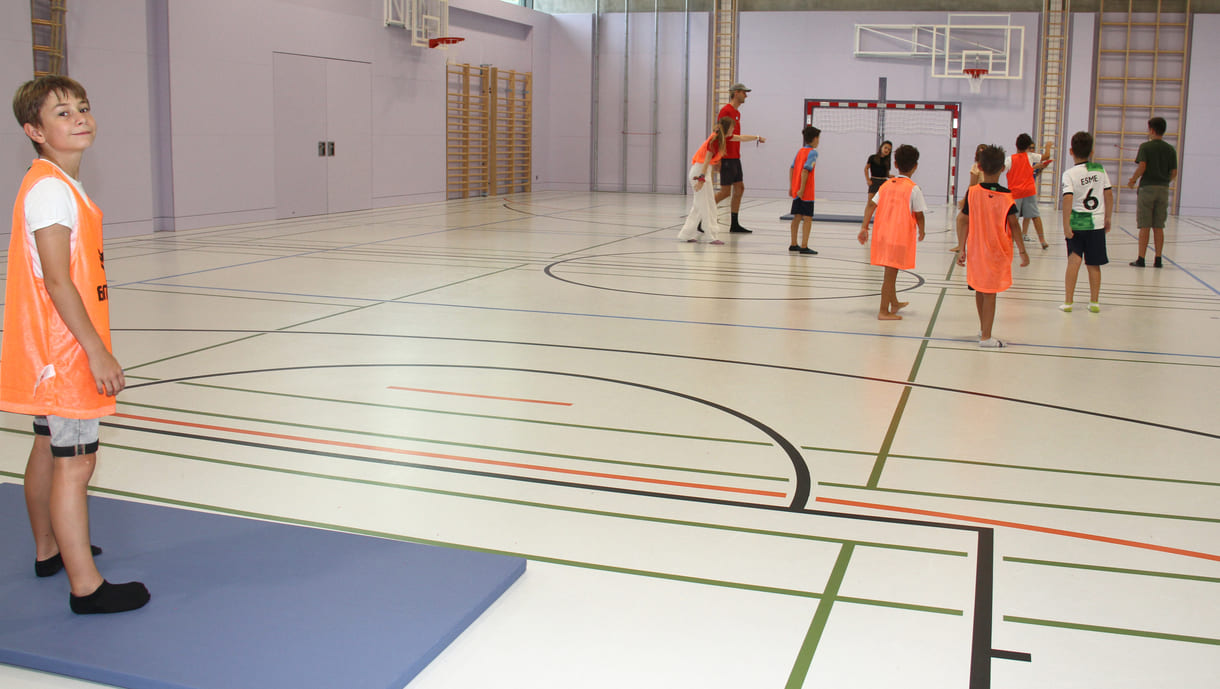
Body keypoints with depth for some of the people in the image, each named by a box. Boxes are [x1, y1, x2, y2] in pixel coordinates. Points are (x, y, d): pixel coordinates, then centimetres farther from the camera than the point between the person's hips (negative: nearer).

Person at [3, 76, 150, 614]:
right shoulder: (50, 189, -18)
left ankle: (48, 550, 35)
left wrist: (91, 348, 21)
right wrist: (97, 351, -21)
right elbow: (58, 281, -22)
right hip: (63, 352, -11)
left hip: (52, 353, 11)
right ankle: (85, 586, -1)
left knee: (48, 449, 20)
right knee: (75, 463, -7)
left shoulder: (59, 185, 13)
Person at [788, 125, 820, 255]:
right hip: (806, 191, -8)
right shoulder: (812, 152, -11)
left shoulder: (800, 151, 12)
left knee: (797, 217, 14)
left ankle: (793, 244, 20)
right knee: (808, 218, -4)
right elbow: (805, 170, -20)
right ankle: (804, 247, -6)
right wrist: (801, 189, -21)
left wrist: (791, 186, 17)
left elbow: (792, 168, 12)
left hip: (796, 190, 8)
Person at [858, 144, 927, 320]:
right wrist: (921, 232, 10)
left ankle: (894, 303, 37)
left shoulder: (886, 185, 7)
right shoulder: (913, 188, -9)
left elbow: (871, 205, 1)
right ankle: (884, 311, 2)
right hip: (901, 235, -6)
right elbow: (919, 214, -6)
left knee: (891, 272, 20)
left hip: (882, 233, 6)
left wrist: (864, 227, 2)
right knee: (890, 273, -2)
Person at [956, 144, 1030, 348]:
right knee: (990, 293, 1)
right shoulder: (1006, 196, -10)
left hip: (976, 250, 2)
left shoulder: (972, 192, -6)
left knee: (979, 290, 17)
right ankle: (986, 337, 3)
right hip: (998, 252, -2)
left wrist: (962, 249, 3)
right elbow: (1013, 226, -7)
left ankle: (983, 327, 34)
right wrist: (1023, 251, 2)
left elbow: (963, 221, -5)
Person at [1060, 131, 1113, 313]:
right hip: (1097, 223, 3)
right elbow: (1109, 194, 6)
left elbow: (1068, 198, -19)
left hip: (1077, 223, -3)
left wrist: (1066, 224, -17)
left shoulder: (1070, 173, -9)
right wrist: (1107, 218, 17)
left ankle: (1068, 301, -3)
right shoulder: (1100, 169, 2)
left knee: (1074, 260, 0)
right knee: (1093, 264, 10)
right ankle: (1094, 302, 17)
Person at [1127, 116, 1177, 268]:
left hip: (1147, 188, -4)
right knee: (1159, 227, 8)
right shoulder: (1170, 149, 7)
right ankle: (1158, 259, 8)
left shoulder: (1145, 146, -6)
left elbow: (1142, 167, -17)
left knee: (1144, 227, -2)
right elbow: (1174, 173, 6)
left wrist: (1132, 180, -2)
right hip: (1163, 190, 4)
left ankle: (1141, 259, -2)